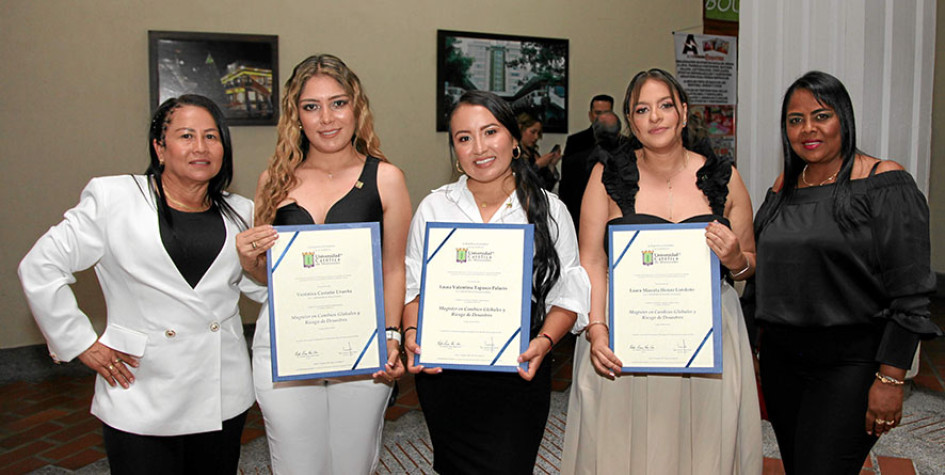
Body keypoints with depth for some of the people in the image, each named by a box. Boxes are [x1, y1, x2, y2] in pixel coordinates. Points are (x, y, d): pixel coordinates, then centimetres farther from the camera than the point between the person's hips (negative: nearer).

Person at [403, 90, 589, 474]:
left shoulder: (548, 210, -2)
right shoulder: (434, 208, 1)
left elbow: (567, 296, -1)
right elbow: (412, 287, 5)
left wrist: (543, 342, -18)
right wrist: (412, 335, -13)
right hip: (443, 373, 2)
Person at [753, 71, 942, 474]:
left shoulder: (884, 184, -8)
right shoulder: (784, 186, 10)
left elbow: (910, 295, -12)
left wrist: (890, 378, -15)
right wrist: (755, 351, 13)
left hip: (849, 362, -6)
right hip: (780, 357, 6)